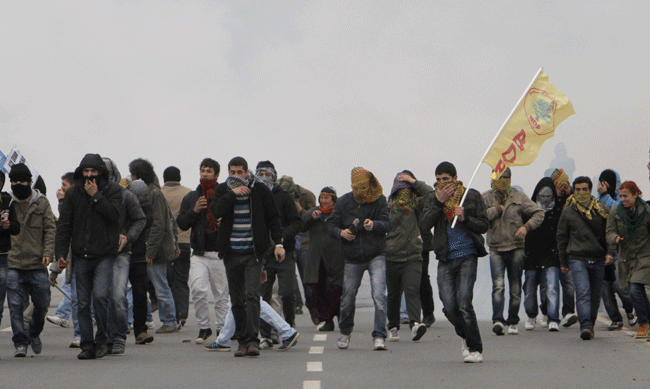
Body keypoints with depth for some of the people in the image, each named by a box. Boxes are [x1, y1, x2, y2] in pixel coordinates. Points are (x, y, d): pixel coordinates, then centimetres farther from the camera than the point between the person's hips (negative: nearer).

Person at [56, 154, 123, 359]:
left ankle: (101, 340, -1)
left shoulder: (113, 190, 2)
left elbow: (113, 215, -13)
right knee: (83, 303, 3)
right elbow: (63, 225, 9)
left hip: (104, 255, -3)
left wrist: (96, 196, -14)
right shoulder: (73, 193, 8)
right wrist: (61, 253, 2)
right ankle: (87, 345, 11)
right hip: (81, 255, 3)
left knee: (100, 296, -17)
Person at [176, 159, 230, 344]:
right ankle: (204, 327, 4)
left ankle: (222, 329, 12)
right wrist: (194, 211, -6)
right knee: (197, 290, -11)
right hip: (199, 254, 2)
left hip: (220, 254, -2)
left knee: (221, 294, 1)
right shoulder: (191, 198, 14)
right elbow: (181, 224, 9)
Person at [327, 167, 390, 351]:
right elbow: (331, 224, 4)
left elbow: (387, 224, -14)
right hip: (352, 258, 2)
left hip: (376, 256, -2)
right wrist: (341, 232, -18)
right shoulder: (344, 202, 0)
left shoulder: (379, 200, -6)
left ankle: (379, 336, -11)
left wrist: (374, 225, -35)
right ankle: (345, 332, 34)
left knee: (379, 296, -18)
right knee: (347, 299, 9)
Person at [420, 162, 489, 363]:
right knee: (449, 307, -5)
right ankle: (466, 337, 24)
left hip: (467, 257, -2)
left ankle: (475, 348, 0)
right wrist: (440, 201, -13)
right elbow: (424, 224, -6)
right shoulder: (432, 198, 9)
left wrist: (464, 218, -13)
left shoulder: (472, 196, 5)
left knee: (464, 303, -14)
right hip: (445, 259, 3)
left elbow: (484, 225, 4)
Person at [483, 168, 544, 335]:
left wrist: (526, 227, -9)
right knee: (498, 285, -18)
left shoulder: (519, 197, 7)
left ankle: (512, 322, 14)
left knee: (515, 288, 5)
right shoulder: (486, 198, 6)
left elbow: (539, 214, 5)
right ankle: (497, 320, -25)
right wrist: (498, 208, -9)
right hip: (496, 249, -2)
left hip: (516, 248, 2)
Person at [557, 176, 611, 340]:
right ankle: (586, 326, -25)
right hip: (577, 258, -2)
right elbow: (561, 238, 12)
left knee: (595, 296, 7)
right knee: (583, 293, -17)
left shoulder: (603, 211, 7)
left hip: (598, 260, 2)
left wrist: (610, 253, -4)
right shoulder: (568, 212, 6)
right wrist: (563, 262, 12)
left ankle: (589, 326, 21)